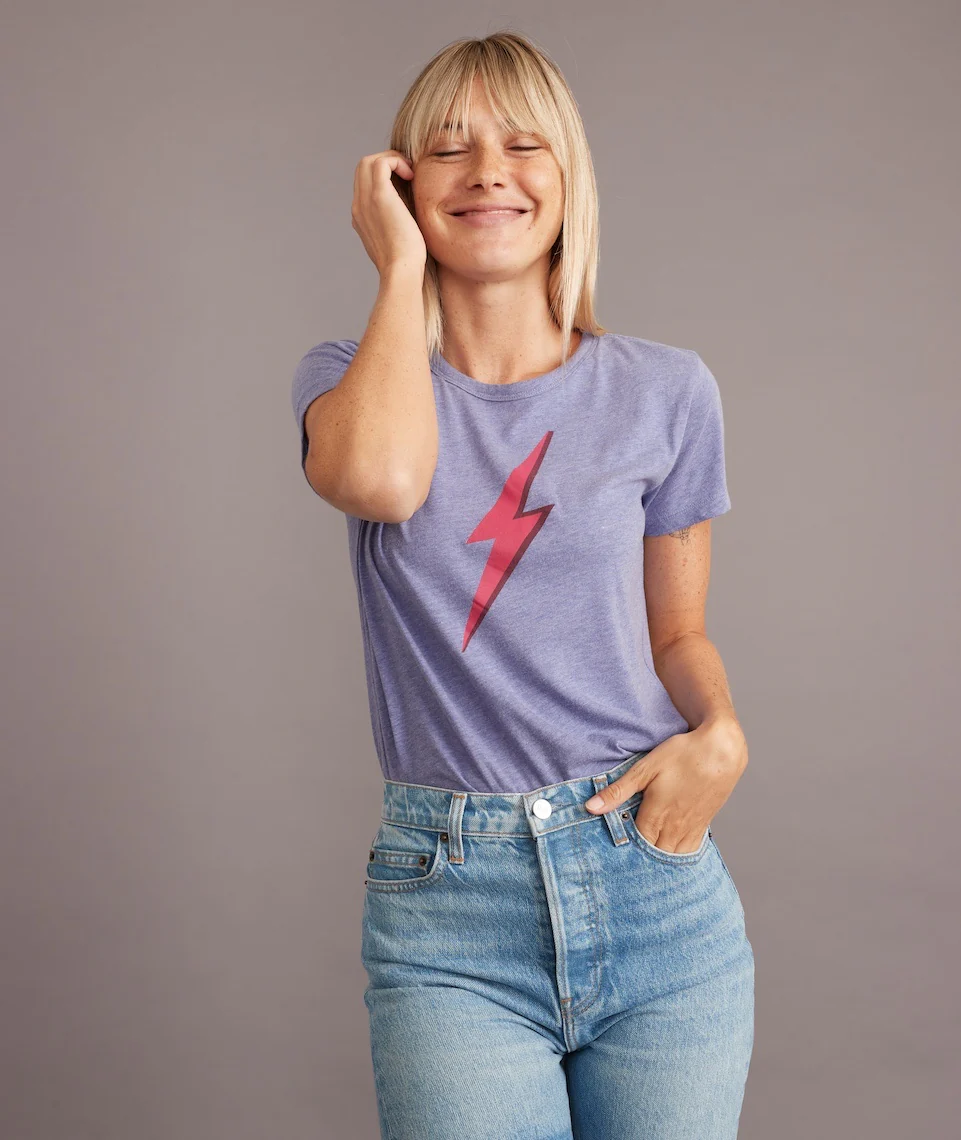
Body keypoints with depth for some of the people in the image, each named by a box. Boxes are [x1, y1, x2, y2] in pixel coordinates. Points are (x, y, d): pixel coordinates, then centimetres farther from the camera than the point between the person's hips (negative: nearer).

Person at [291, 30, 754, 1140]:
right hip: (446, 903, -1)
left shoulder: (664, 390, 4)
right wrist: (400, 264, -9)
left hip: (654, 884, 2)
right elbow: (380, 479, -23)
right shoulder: (349, 376, 3)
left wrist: (721, 732, -8)